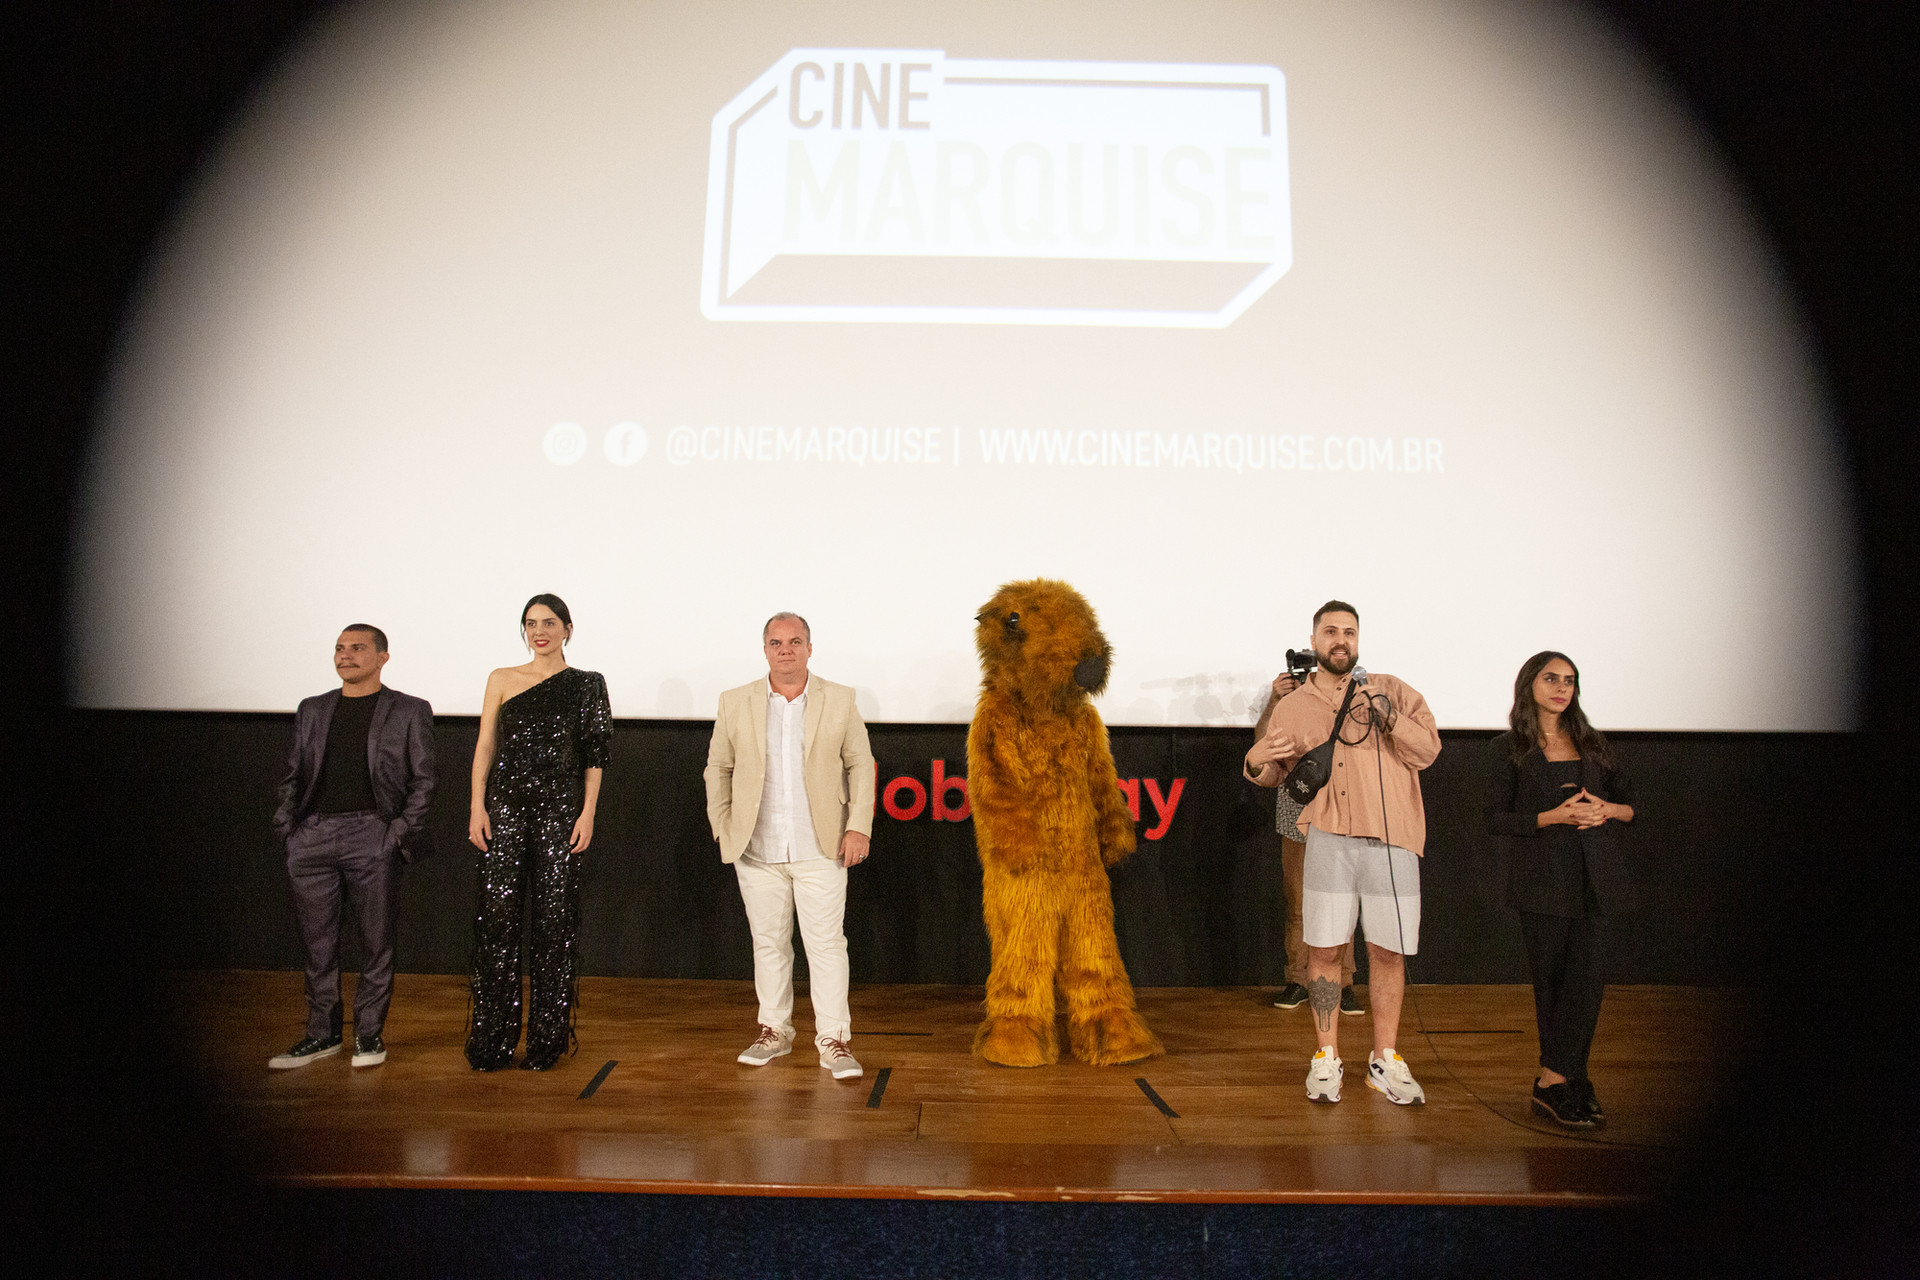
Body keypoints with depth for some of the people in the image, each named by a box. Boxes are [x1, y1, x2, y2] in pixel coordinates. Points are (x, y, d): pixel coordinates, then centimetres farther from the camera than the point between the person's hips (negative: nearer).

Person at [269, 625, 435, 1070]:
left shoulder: (410, 711, 4)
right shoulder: (311, 710, 16)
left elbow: (423, 780, 2)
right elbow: (292, 776, 19)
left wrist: (401, 832, -8)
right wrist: (287, 826, 6)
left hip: (372, 836, -3)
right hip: (312, 837, 4)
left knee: (376, 942, 3)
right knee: (317, 944, 9)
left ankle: (370, 1033, 15)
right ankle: (322, 1033, 21)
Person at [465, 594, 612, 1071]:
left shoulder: (586, 685, 6)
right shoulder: (502, 680, 11)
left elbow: (596, 755, 3)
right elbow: (485, 747, 8)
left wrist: (588, 812, -5)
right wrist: (478, 807, -2)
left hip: (559, 808, -1)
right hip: (506, 805, 1)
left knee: (554, 919, 0)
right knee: (497, 916, -1)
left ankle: (547, 1040, 10)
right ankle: (491, 1042, 9)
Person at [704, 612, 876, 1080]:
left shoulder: (840, 701, 2)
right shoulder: (735, 704, 5)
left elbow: (860, 765, 5)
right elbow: (718, 769, 12)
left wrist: (859, 826, -3)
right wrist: (723, 829, 5)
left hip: (820, 849, -1)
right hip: (757, 850, 2)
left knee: (826, 943, -1)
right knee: (768, 942, 11)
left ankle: (833, 1039, 8)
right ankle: (774, 1031, 25)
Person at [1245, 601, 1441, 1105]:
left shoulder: (1391, 689, 10)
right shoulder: (1293, 706, 13)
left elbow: (1428, 750, 1)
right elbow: (1272, 774, 18)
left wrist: (1390, 717, -14)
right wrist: (1260, 761, -5)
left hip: (1392, 838, 0)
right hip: (1329, 836, 0)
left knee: (1388, 951, 5)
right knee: (1324, 948, 1)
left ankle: (1385, 1060, 20)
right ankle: (1326, 1058, 15)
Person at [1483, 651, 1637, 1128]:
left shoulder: (1592, 744, 14)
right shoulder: (1508, 749, 3)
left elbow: (1629, 805, 16)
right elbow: (1497, 820, -3)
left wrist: (1605, 810, -6)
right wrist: (1554, 816, -15)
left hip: (1593, 877, 3)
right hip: (1541, 878, -3)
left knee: (1587, 975, -7)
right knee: (1550, 978, 0)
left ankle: (1552, 1081, -1)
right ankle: (1572, 1082, 11)